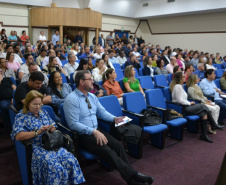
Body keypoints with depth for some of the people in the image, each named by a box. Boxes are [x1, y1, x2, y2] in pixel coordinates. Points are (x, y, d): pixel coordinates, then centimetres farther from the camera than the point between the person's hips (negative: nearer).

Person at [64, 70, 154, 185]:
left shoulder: (92, 96, 11)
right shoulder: (71, 99, -13)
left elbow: (102, 112, 19)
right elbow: (73, 124, -18)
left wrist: (114, 118, 0)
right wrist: (94, 131, -25)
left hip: (96, 131, 7)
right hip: (82, 135, -7)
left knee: (118, 145, -15)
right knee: (106, 150, -27)